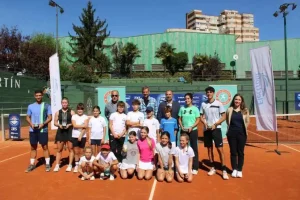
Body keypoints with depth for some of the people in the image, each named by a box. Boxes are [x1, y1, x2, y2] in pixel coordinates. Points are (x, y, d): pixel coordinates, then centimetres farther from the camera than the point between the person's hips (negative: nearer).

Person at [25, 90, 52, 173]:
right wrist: (31, 124, -9)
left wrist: (43, 124, -17)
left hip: (43, 130, -3)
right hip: (33, 130, 3)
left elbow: (50, 117, -2)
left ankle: (47, 164, 10)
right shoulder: (30, 106, 7)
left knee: (45, 147, 2)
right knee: (33, 147, 10)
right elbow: (27, 117, 11)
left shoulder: (46, 106, -1)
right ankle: (32, 164, 20)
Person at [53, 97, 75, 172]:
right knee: (59, 149, 7)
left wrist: (69, 125, -18)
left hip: (69, 132, -2)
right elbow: (55, 122, 7)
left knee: (70, 149, 2)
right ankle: (57, 165, 15)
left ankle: (70, 165, 11)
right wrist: (59, 125, -12)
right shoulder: (58, 112, 7)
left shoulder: (71, 112, 0)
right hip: (60, 131, 2)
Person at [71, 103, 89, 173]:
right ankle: (76, 165, 14)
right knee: (76, 152, 6)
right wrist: (82, 126, -11)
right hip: (75, 136, 1)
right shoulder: (74, 116, 3)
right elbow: (74, 125, -10)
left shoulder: (85, 117, 0)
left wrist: (80, 136, -16)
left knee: (81, 152, 5)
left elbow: (85, 127, -9)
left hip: (83, 136, -1)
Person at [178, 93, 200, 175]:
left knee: (194, 148, 4)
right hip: (184, 131, 3)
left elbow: (198, 120, -5)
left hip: (193, 130, -3)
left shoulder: (195, 108, -3)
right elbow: (179, 119, 9)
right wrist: (182, 127, -7)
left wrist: (191, 127, -16)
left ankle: (195, 168, 11)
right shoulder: (182, 108, 6)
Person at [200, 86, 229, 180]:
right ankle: (212, 168, 23)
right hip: (207, 129, 4)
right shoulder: (203, 104, 6)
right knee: (209, 149, 10)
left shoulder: (218, 103, -4)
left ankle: (224, 170, 1)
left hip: (216, 129, -3)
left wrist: (215, 124, -15)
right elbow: (201, 117, 11)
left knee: (220, 149, -6)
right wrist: (205, 123, -9)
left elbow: (223, 117, -4)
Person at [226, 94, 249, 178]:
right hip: (232, 133, 0)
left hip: (242, 134, 0)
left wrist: (242, 128, 3)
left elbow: (247, 122, 4)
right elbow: (227, 121, 5)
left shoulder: (245, 111, 0)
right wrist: (233, 128, 4)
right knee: (233, 152, 7)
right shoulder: (229, 110, 0)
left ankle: (239, 170, 17)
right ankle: (234, 169, 18)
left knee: (240, 152, 7)